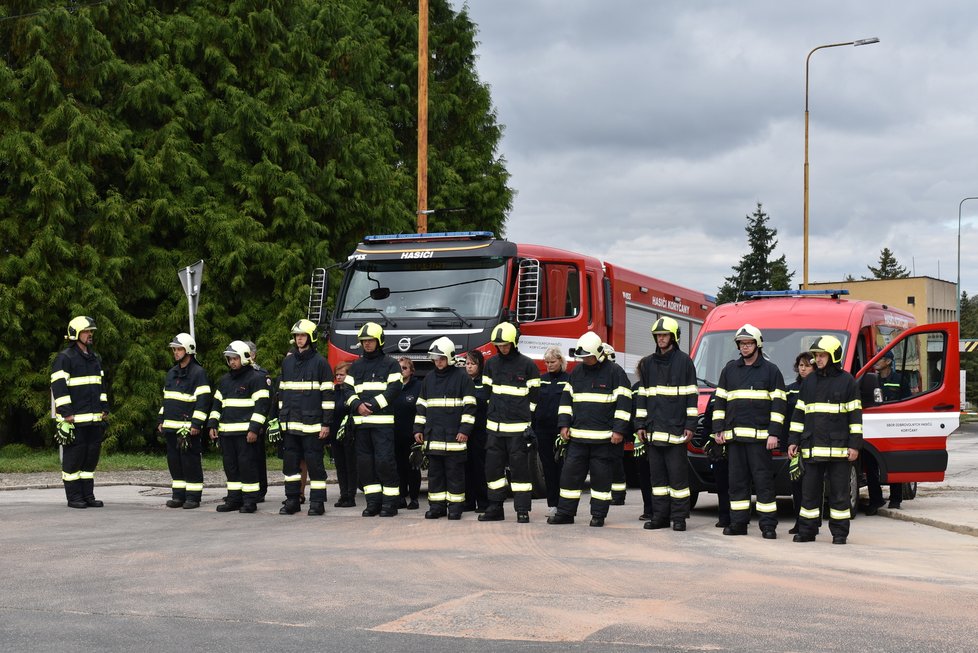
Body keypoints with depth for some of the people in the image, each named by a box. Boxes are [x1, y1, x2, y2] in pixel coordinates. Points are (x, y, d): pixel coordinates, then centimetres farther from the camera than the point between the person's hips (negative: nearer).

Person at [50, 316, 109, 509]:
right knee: (74, 457, -4)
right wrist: (66, 413, -18)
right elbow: (59, 387, -12)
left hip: (95, 419, 7)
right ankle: (73, 497, 1)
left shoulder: (95, 358, 18)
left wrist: (104, 410, 15)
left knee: (91, 456, 8)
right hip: (74, 419, -7)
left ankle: (88, 495, 14)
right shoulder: (64, 358, -7)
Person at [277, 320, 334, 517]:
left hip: (312, 424, -5)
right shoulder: (287, 362, 13)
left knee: (314, 462, -2)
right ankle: (292, 500, 14)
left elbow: (327, 394, -5)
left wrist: (326, 423, -9)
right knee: (290, 462, 7)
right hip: (290, 424, 5)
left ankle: (317, 502, 3)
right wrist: (281, 418, 15)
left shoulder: (319, 362, -3)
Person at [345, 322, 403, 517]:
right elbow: (348, 390, 13)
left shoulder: (390, 364, 3)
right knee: (364, 462, 5)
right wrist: (358, 405, -7)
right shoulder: (356, 366, 18)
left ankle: (390, 501, -4)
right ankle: (373, 501, 12)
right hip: (361, 421, 5)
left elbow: (394, 389, -7)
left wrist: (373, 405, -15)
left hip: (383, 420, -5)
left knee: (384, 460, -11)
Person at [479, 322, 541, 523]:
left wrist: (522, 415, 1)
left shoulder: (527, 365, -2)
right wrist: (493, 412, 13)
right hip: (494, 426, 4)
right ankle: (495, 508, 13)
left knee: (519, 467, -3)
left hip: (517, 427, -4)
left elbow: (534, 394, 2)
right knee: (493, 467, 5)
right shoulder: (491, 363, 11)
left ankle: (522, 510, 0)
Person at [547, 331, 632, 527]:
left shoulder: (614, 372, -4)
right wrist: (564, 424, 7)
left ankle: (598, 514, 9)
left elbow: (624, 402, -7)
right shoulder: (577, 372, 12)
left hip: (604, 437, -5)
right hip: (578, 436, 5)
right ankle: (565, 513, 11)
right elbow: (566, 399, 17)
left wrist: (619, 430, -12)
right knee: (570, 474, 4)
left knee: (601, 477, 1)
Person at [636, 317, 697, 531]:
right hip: (654, 429, 5)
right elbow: (642, 395, 16)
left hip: (676, 428, -5)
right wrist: (641, 424, 9)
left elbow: (691, 395, -1)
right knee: (657, 473, 6)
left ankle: (679, 517, 0)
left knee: (678, 473, -4)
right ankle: (660, 515, 11)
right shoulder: (648, 363, 14)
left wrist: (690, 425, -7)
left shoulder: (684, 361, 1)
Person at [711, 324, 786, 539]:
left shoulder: (770, 370, 4)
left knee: (763, 480, -5)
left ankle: (768, 525, -2)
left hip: (759, 436, -4)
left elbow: (778, 404, 0)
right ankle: (738, 522, 10)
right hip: (734, 435, 4)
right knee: (737, 480, 5)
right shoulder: (730, 369, 16)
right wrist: (718, 429, 8)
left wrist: (774, 433, -9)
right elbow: (720, 401, 17)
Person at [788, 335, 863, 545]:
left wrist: (854, 444, -7)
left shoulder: (847, 381, 1)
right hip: (812, 447, 4)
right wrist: (793, 441, 10)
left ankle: (839, 533, 8)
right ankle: (807, 530, 12)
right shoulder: (809, 382, 13)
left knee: (839, 492, 1)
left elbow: (855, 415, -1)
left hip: (838, 447, -4)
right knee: (810, 490, 6)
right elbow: (798, 413, 17)